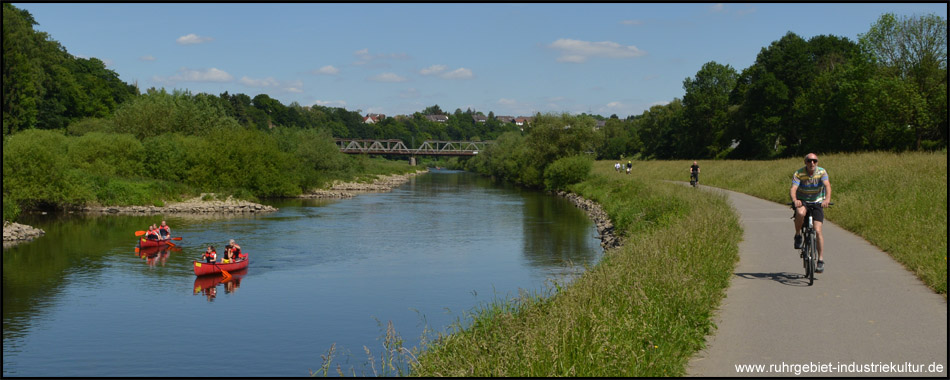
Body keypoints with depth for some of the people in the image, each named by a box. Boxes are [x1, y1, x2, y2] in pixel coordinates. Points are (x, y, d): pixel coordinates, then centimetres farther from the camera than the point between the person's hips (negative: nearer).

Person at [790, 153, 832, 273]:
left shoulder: (822, 172, -13)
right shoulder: (798, 174, -15)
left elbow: (827, 185, -28)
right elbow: (792, 189, -28)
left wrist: (827, 199, -48)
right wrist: (794, 200, -50)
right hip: (801, 202, -1)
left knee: (817, 231, -12)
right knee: (800, 213, -38)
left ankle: (821, 260, -2)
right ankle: (798, 235, -11)